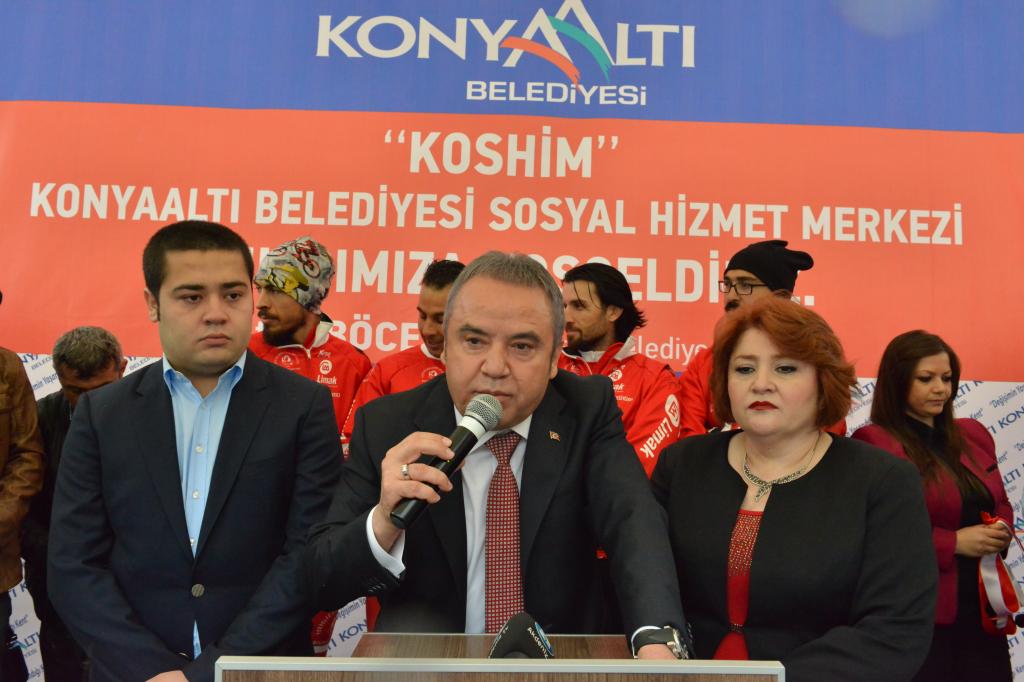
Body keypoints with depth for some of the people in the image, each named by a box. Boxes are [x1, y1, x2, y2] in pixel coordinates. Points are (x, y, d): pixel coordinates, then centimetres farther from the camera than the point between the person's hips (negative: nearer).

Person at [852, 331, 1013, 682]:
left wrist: (1001, 531, -1)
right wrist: (954, 542, -18)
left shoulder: (973, 435, 11)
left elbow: (1001, 504, 21)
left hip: (982, 606, 7)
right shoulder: (873, 444, -13)